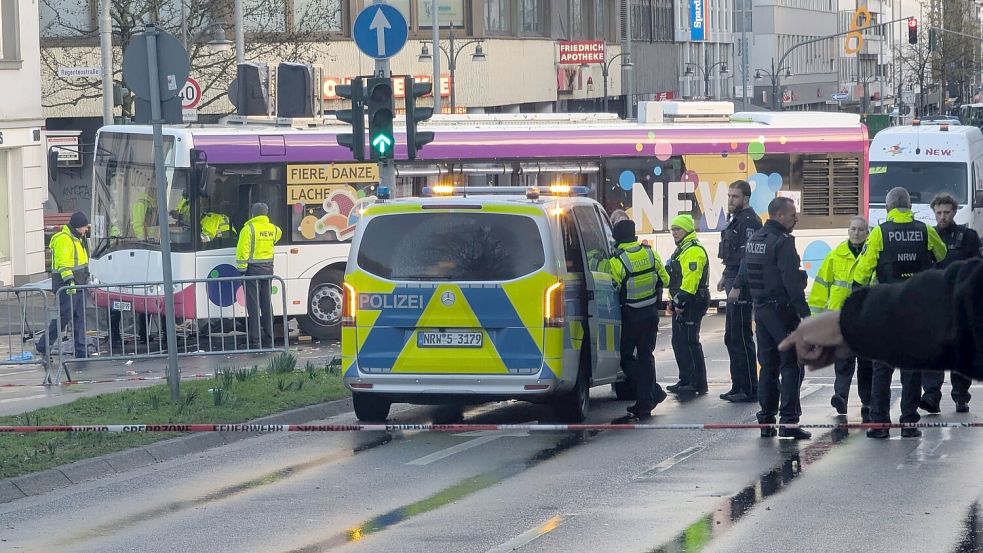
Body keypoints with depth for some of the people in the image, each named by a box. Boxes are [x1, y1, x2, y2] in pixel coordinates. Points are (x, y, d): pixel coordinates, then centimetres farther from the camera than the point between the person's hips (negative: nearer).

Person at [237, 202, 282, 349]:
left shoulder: (249, 228, -12)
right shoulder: (272, 228, 8)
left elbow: (243, 250, -16)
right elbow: (278, 234, 33)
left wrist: (241, 269, -13)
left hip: (253, 268, -6)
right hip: (268, 269, 6)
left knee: (253, 305, -5)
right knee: (266, 304, 12)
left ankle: (254, 341, -7)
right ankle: (269, 339, 14)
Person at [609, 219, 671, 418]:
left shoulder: (617, 261, -17)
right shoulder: (651, 254, -1)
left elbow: (614, 288, -12)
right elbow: (664, 279, 10)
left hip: (630, 316, -5)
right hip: (651, 312, 5)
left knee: (626, 357, 8)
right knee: (645, 356, 10)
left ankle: (654, 392, -2)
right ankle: (644, 404, 7)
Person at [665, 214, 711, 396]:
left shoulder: (694, 251, -16)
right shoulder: (682, 250, 20)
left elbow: (690, 279, -24)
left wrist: (681, 300, -26)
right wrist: (676, 301, 23)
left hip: (691, 304, -11)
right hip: (681, 304, 11)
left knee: (689, 341, -12)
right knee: (679, 342, 15)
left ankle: (698, 383, -10)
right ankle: (686, 380, 22)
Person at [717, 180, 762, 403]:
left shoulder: (749, 221, -15)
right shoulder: (737, 220, 18)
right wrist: (726, 277, 24)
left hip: (742, 287, -11)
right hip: (734, 286, 11)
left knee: (741, 338, -8)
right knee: (732, 338, 16)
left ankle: (749, 389, -5)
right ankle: (739, 386, 22)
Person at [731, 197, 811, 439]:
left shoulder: (754, 239, 11)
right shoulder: (782, 242, -16)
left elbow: (745, 265, 31)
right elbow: (792, 281, -23)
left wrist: (737, 287, 50)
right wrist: (804, 312, -23)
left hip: (760, 309, 8)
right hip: (782, 310, -8)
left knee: (768, 365, 14)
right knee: (791, 365, -5)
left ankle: (766, 419, 15)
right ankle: (788, 421, -10)